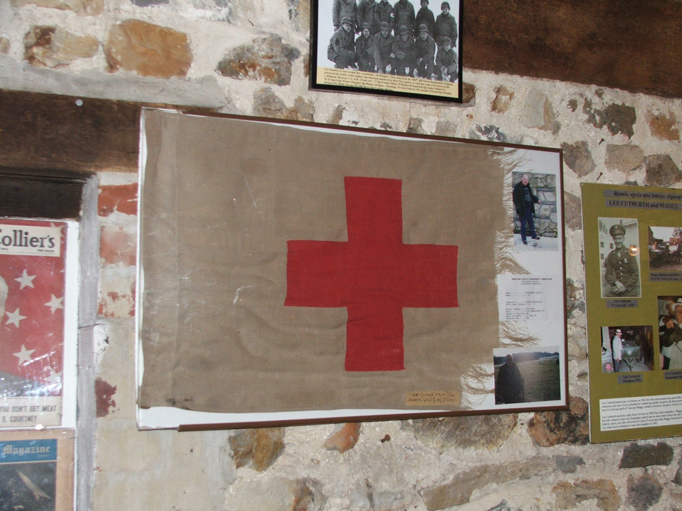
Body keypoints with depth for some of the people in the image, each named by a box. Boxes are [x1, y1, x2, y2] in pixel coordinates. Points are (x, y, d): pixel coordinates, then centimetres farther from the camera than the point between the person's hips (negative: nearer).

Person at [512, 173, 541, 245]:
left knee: (531, 223, 19)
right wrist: (518, 206, -22)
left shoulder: (528, 186, 10)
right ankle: (524, 239, 14)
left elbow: (531, 196, 21)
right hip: (522, 209, -7)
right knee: (523, 224, 3)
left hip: (529, 208, 7)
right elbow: (515, 197, -15)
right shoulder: (517, 187, -12)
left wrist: (537, 200, 6)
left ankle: (533, 235, 34)